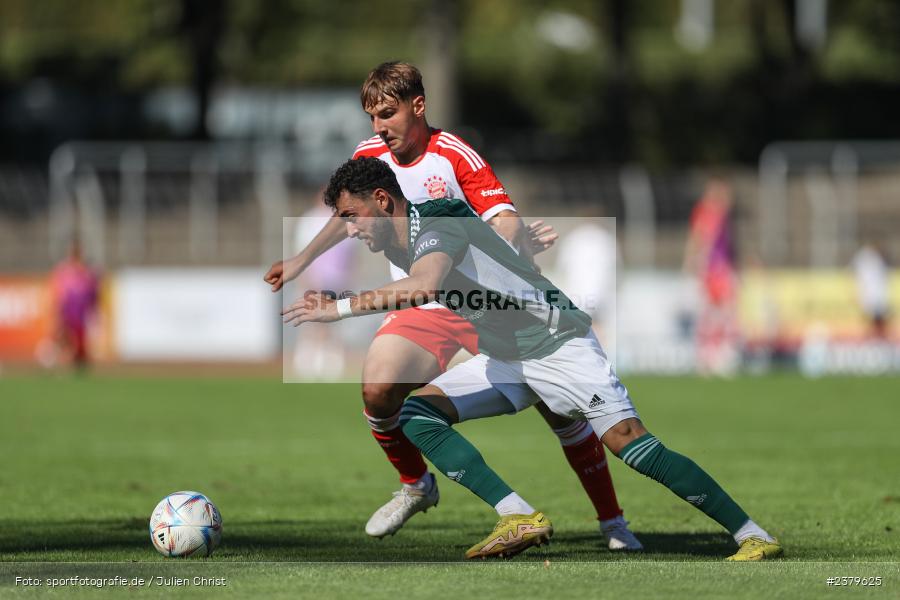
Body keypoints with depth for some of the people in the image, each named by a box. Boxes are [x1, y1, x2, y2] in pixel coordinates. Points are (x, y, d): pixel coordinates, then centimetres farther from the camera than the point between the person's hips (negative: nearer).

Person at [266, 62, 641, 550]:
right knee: (378, 389, -23)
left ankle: (612, 522, 6)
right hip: (420, 305, 3)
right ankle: (415, 486, 6)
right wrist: (300, 262, 21)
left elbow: (505, 222, -23)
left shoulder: (455, 156, -14)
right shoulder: (370, 155, 0)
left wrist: (518, 243, -45)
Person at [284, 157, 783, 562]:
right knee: (416, 415, -6)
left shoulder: (440, 225, -24)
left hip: (559, 344, -9)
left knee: (633, 446, -19)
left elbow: (422, 288, -44)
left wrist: (338, 309, -42)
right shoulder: (402, 242, 4)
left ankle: (753, 536, -11)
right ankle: (521, 519, -17)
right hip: (504, 359, 9)